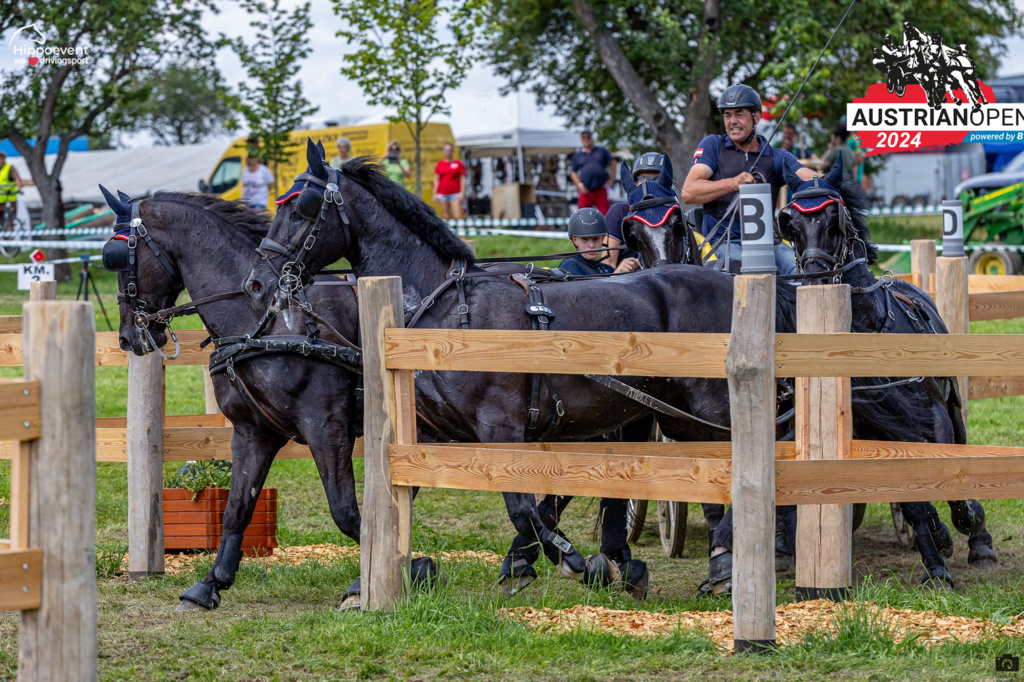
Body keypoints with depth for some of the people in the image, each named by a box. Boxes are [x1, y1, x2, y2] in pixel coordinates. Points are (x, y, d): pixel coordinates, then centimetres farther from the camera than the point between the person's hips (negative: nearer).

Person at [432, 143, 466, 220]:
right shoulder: (440, 164, 10)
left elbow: (463, 179, 4)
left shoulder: (458, 163, 5)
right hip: (443, 193, 2)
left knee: (458, 216, -12)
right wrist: (435, 194, 6)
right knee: (446, 217, 3)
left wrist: (462, 193, -5)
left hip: (455, 194, -2)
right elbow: (436, 180, 12)